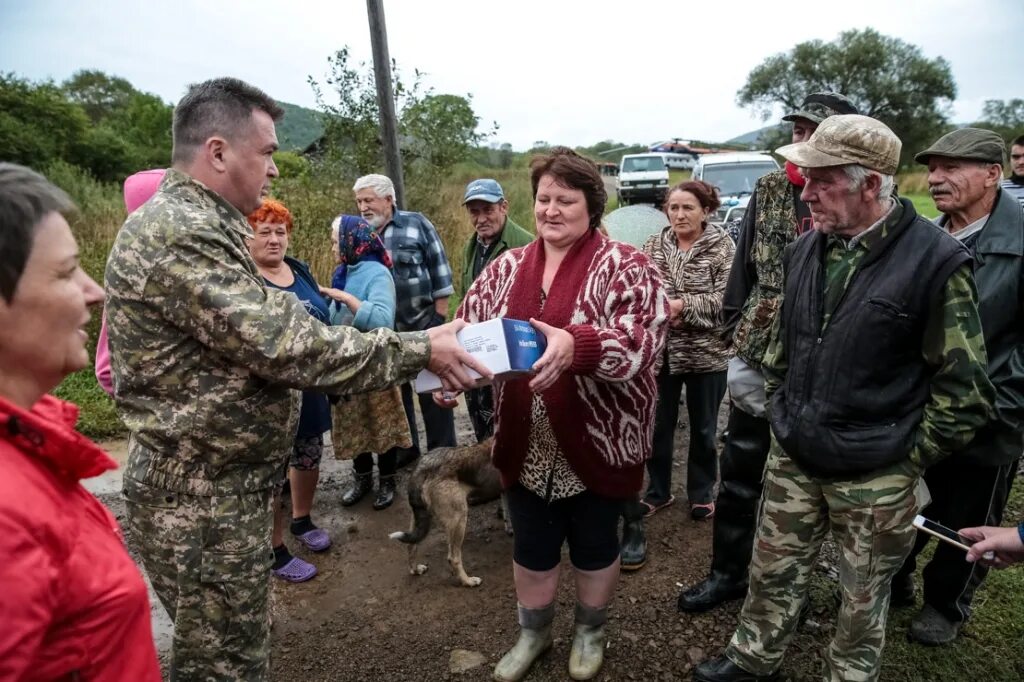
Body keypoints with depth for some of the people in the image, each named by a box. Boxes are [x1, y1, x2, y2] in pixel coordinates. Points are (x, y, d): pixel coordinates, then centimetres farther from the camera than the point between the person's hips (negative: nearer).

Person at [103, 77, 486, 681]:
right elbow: (280, 345, -27)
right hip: (203, 500, -10)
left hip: (224, 483, 10)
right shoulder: (179, 232, -23)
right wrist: (417, 350, -20)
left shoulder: (194, 224, 12)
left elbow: (262, 329, 14)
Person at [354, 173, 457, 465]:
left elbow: (438, 266, -5)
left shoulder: (417, 223, -4)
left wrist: (440, 311, -8)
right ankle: (404, 448, 29)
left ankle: (442, 451, 18)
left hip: (424, 323, -4)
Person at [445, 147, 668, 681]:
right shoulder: (506, 268, 4)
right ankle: (533, 632, 47)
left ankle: (590, 631, 47)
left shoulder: (625, 266, -11)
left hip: (594, 447, -3)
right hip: (525, 448, 4)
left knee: (594, 546, 19)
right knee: (530, 548, 21)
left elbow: (642, 340, -25)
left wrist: (576, 344, -43)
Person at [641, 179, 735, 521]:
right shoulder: (654, 245, 4)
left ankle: (702, 493, 32)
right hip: (660, 351, 3)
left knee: (703, 428, 14)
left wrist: (684, 305, -22)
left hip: (706, 353, -2)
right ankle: (658, 491, 31)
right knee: (658, 425, 13)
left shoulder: (722, 246, -6)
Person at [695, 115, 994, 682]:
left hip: (874, 480, -5)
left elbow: (965, 390, -11)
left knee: (862, 600, 16)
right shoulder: (806, 249, 1)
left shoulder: (936, 261, -17)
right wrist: (782, 416, 11)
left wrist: (907, 460, -8)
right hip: (792, 460, 5)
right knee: (773, 572, 19)